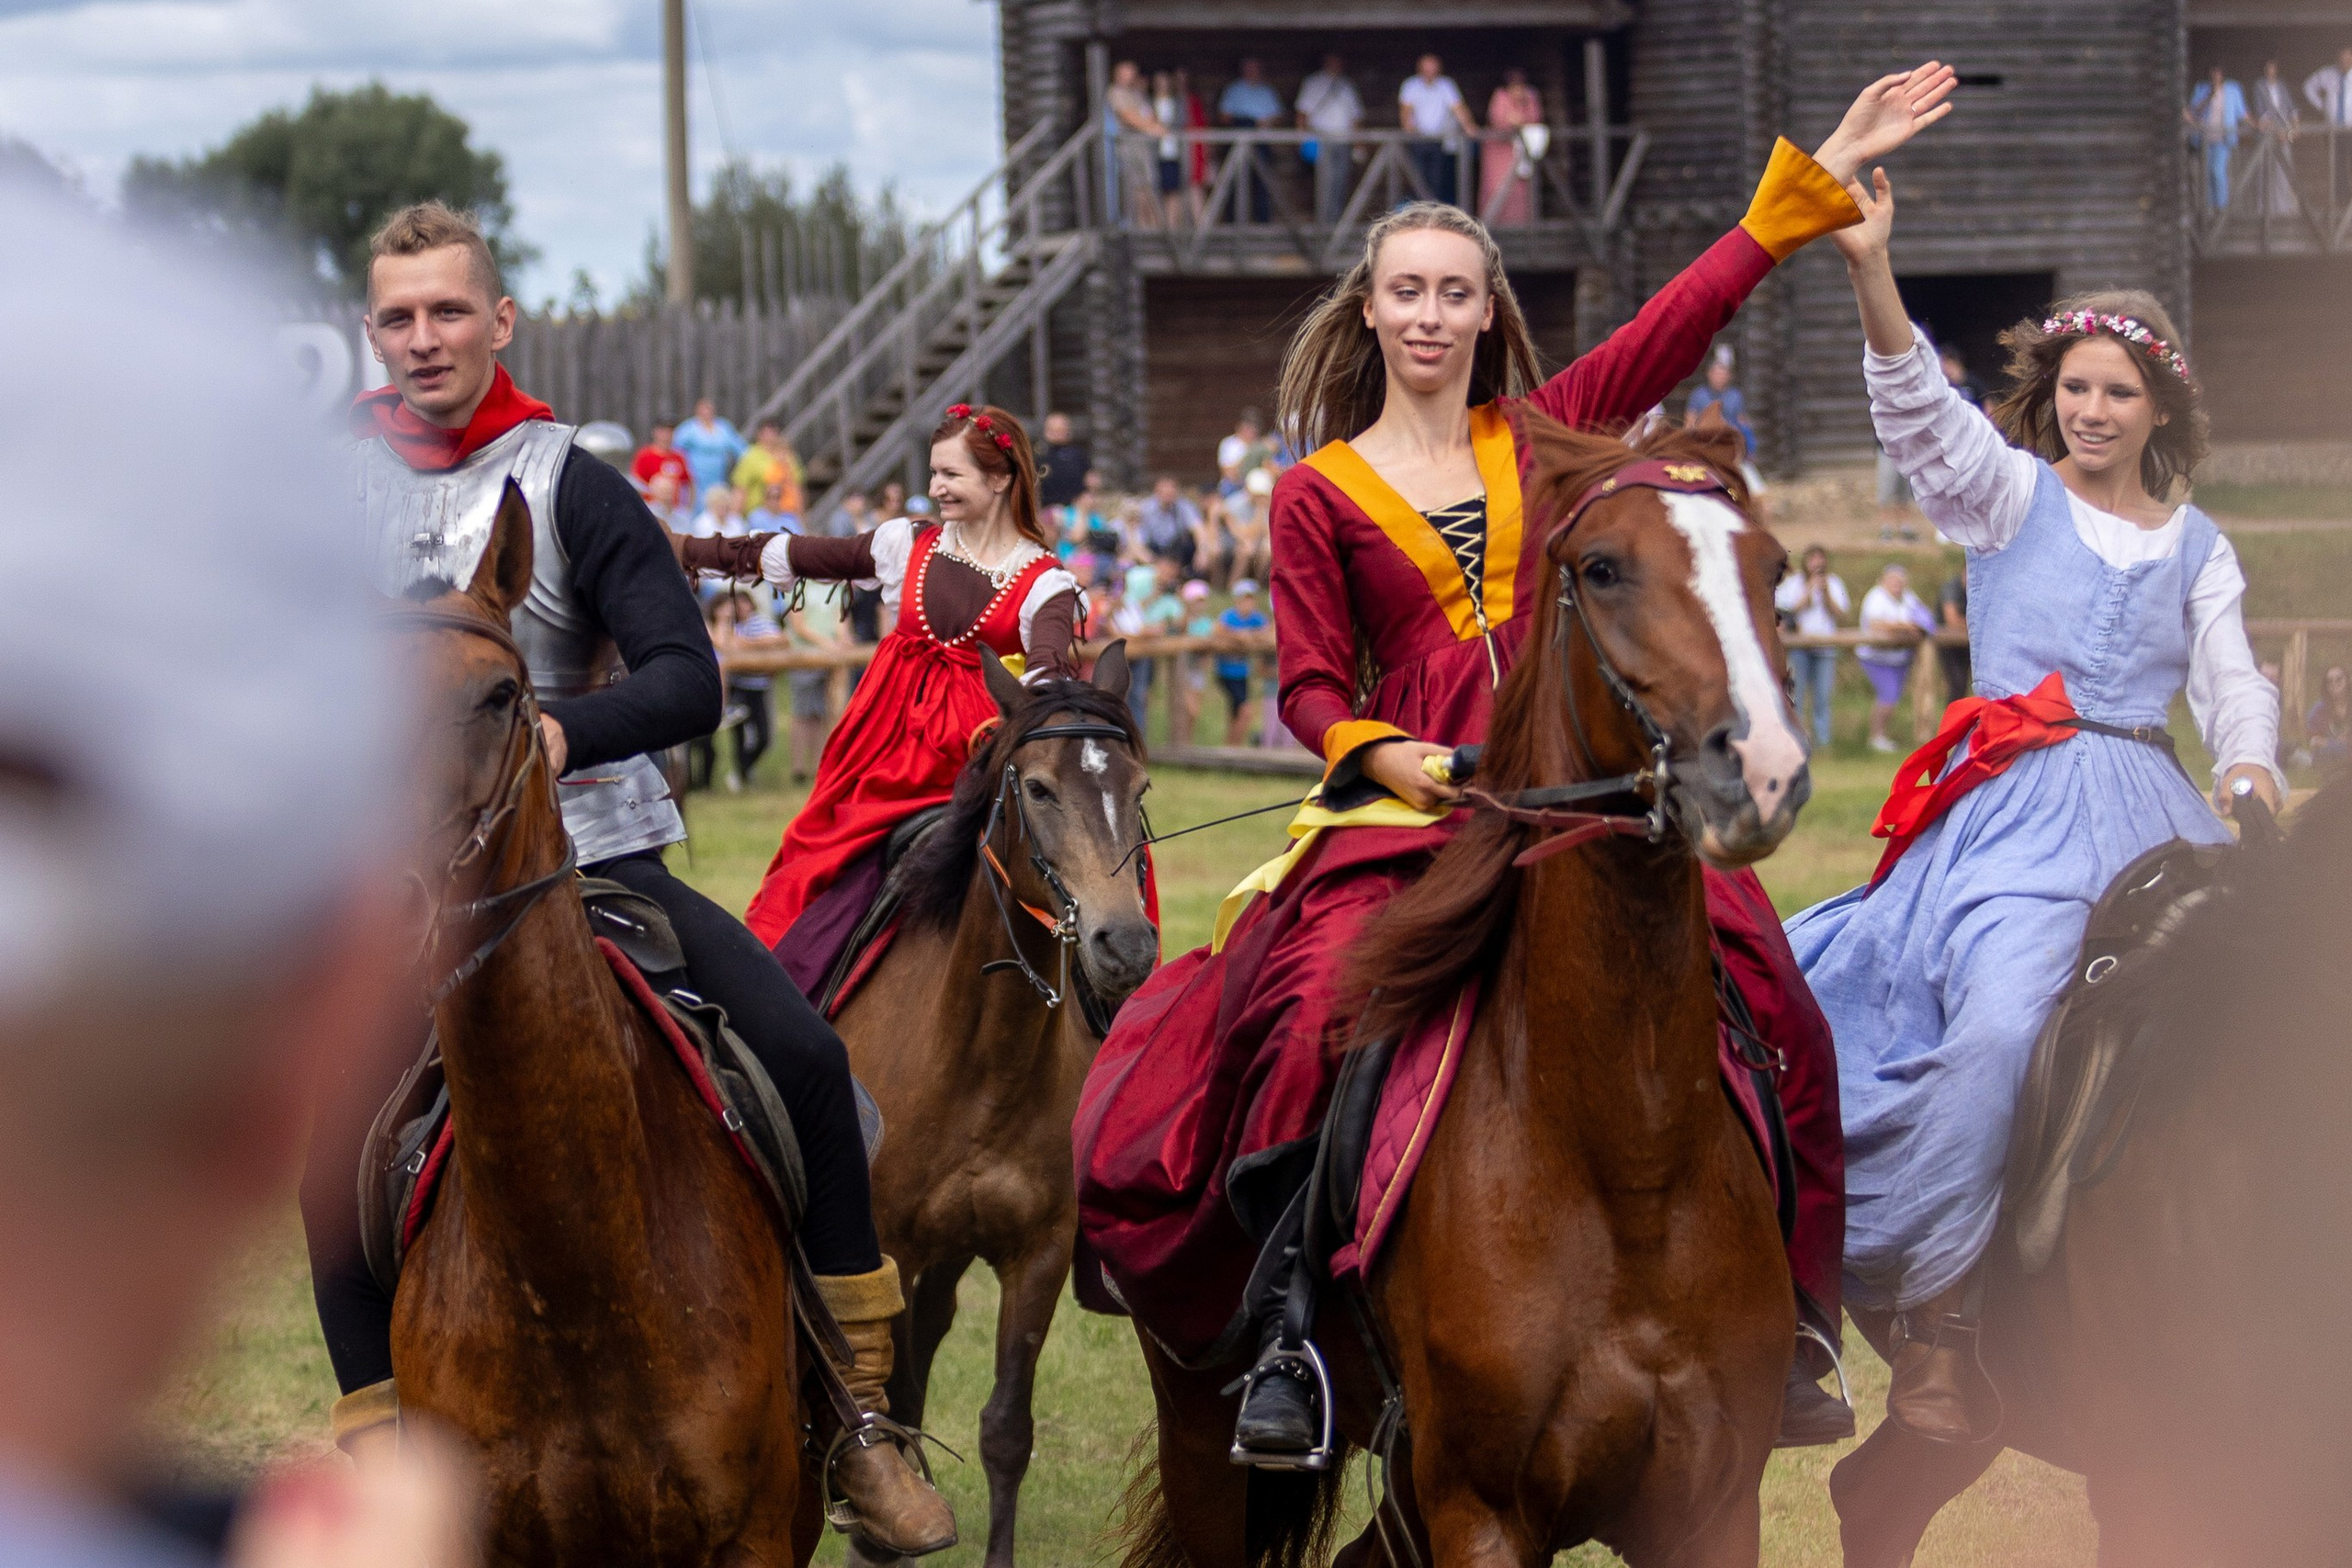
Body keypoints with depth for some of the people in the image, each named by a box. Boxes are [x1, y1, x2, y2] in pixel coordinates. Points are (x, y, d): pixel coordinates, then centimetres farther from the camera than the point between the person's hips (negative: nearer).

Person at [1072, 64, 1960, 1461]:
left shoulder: (1545, 438, 14)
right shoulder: (1320, 494, 9)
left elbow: (1692, 312, 11)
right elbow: (1311, 683, 6)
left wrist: (1818, 178, 7)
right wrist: (1387, 757, -14)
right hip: (1405, 803, -2)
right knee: (1314, 1016, -28)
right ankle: (1286, 1330, -19)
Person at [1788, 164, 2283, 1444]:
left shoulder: (2198, 548, 19)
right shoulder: (2009, 497, 9)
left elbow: (2230, 681, 10)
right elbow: (1920, 412, -7)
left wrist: (2249, 773, -13)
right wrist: (1871, 273, -24)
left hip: (2150, 814, 4)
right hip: (2018, 809, -4)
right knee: (2002, 1024, -25)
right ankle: (1935, 1318, -21)